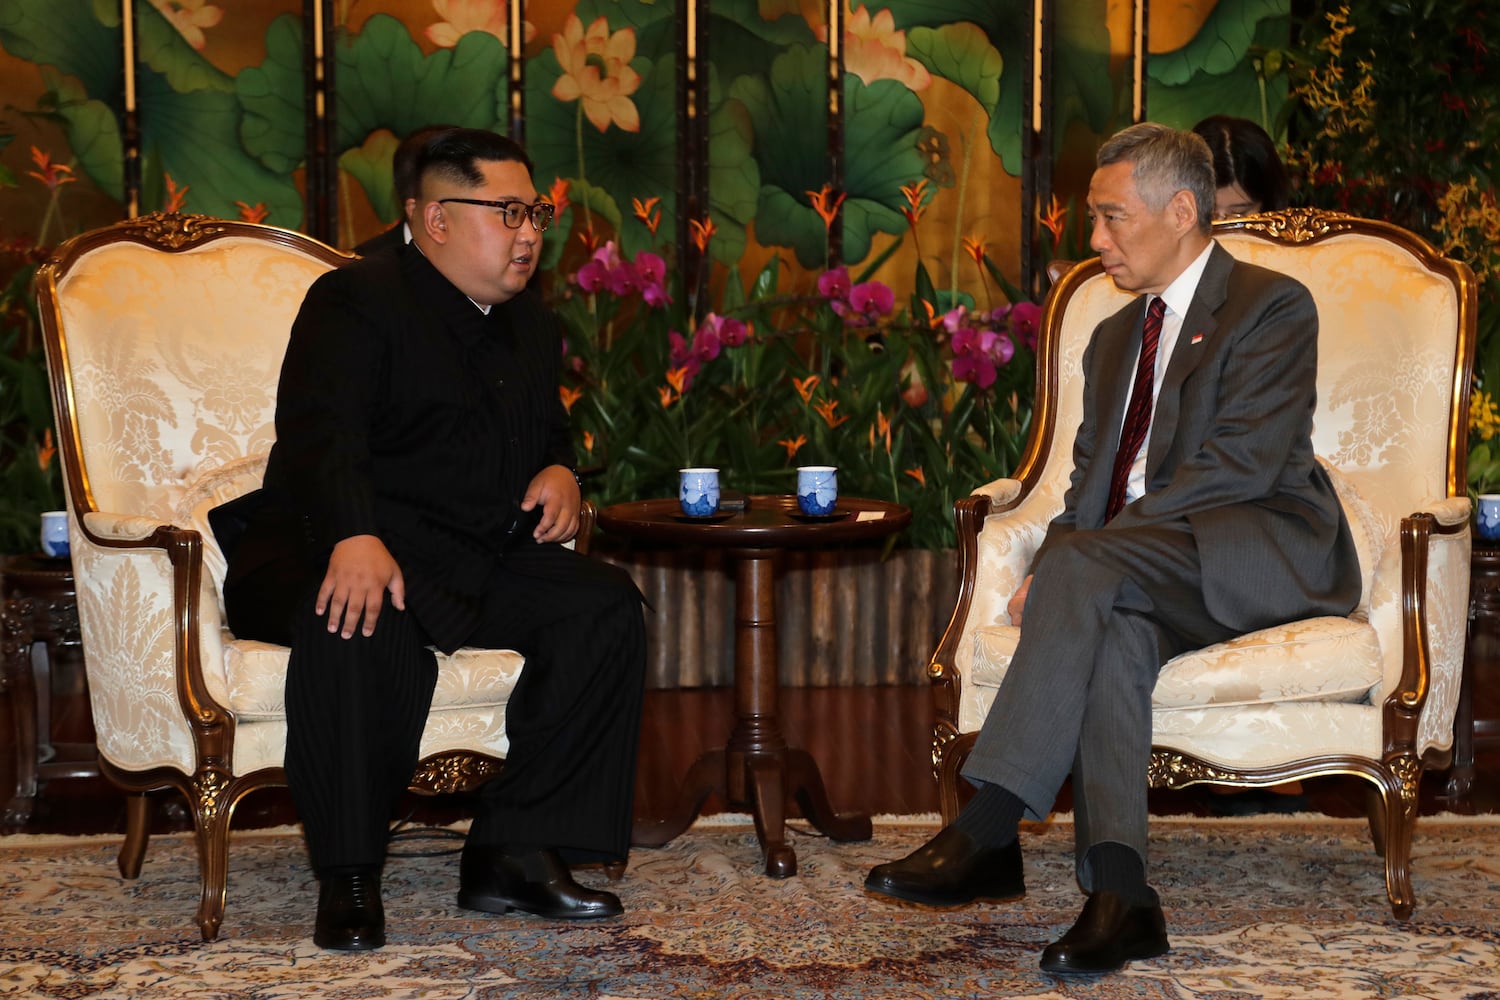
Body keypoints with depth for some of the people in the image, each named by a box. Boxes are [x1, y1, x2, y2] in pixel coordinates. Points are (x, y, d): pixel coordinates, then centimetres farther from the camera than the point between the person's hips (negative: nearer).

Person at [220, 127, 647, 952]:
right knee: (361, 624, -40)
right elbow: (321, 435, -20)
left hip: (477, 564, 7)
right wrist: (356, 539, -39)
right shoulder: (355, 302, -4)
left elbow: (549, 433, 35)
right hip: (341, 553, -7)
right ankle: (349, 878, -25)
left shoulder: (532, 327, 22)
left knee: (606, 605, -17)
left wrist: (560, 472, 7)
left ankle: (515, 851, -15)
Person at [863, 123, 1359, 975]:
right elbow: (1092, 482, 18)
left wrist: (1073, 557, -19)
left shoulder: (1273, 307, -1)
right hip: (1154, 574, 6)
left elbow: (1241, 464, -14)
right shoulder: (1115, 338, 25)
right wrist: (1055, 572, -6)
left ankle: (988, 836, -34)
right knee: (1116, 628, -31)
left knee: (1087, 566, -31)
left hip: (1265, 553, -6)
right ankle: (1119, 895, -41)